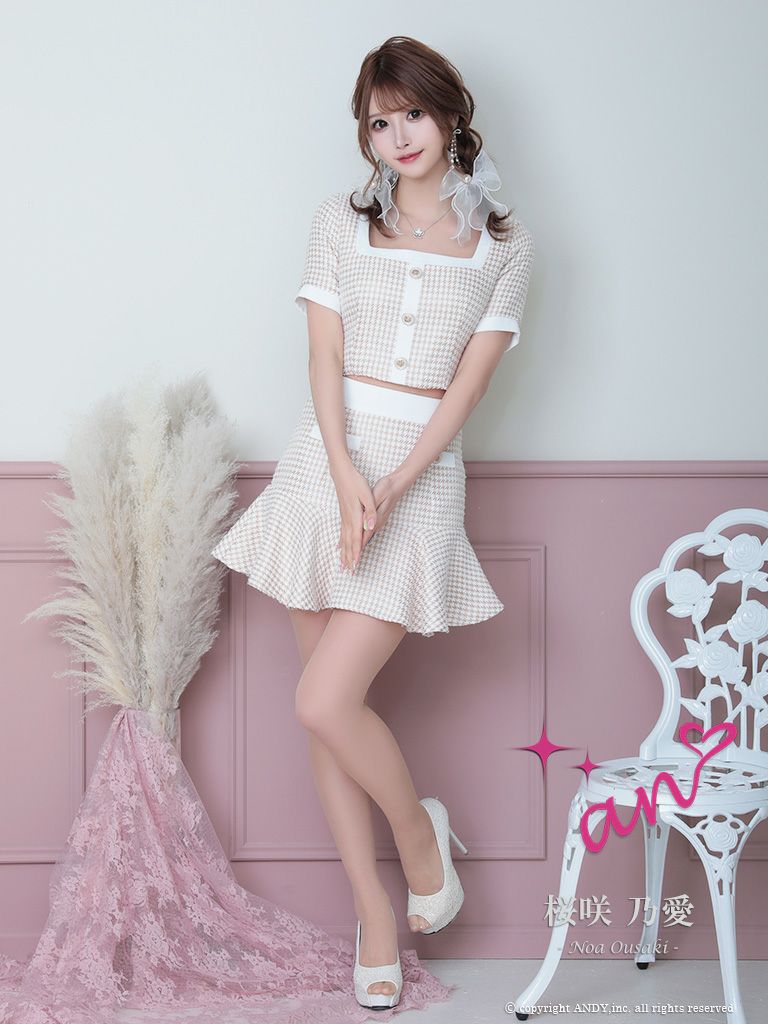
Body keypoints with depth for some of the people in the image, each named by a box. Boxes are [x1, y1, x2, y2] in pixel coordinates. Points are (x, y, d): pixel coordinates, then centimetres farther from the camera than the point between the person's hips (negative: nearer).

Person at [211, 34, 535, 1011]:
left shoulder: (504, 244, 3)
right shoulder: (342, 219, 7)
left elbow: (470, 379, -3)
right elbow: (324, 355, 0)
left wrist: (390, 489, -14)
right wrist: (345, 477, -15)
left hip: (420, 475, -2)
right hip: (326, 462, 3)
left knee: (323, 704, -14)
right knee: (330, 715, 4)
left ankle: (418, 829, 15)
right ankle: (375, 916, 16)